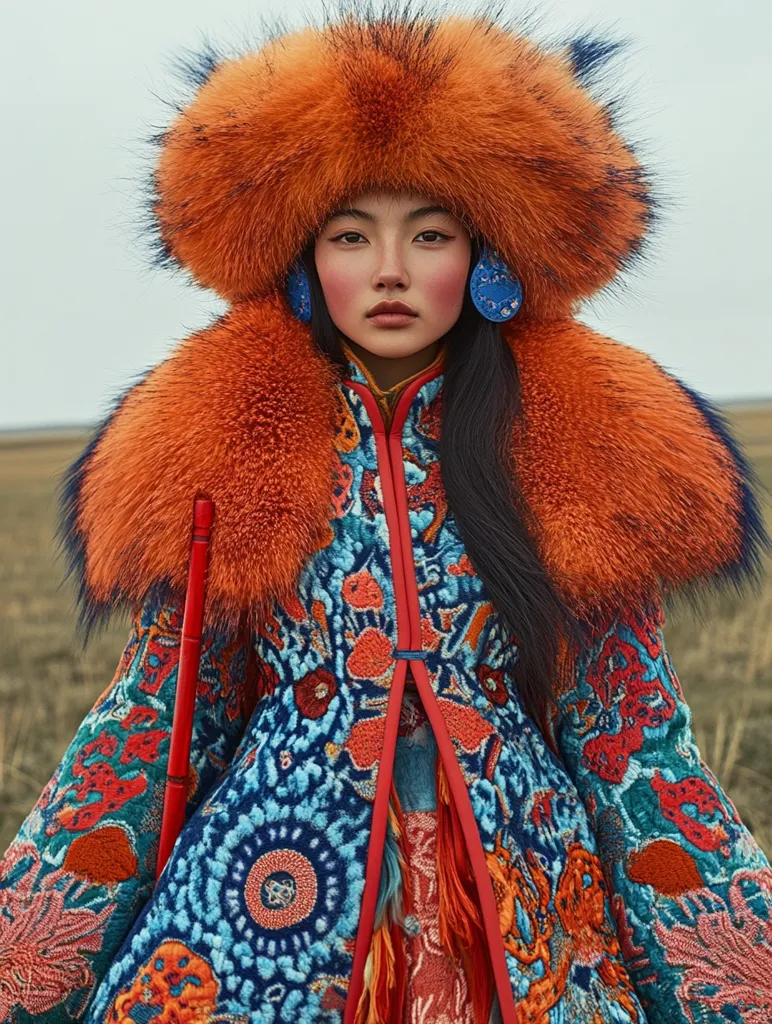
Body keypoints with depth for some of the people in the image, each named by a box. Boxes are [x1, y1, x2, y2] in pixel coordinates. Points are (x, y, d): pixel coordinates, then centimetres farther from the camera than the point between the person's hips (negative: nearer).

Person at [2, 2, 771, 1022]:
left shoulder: (577, 449, -3)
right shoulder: (225, 445, -3)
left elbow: (631, 737, 0)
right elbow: (152, 724, 1)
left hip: (524, 928, 1)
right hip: (273, 899, 0)